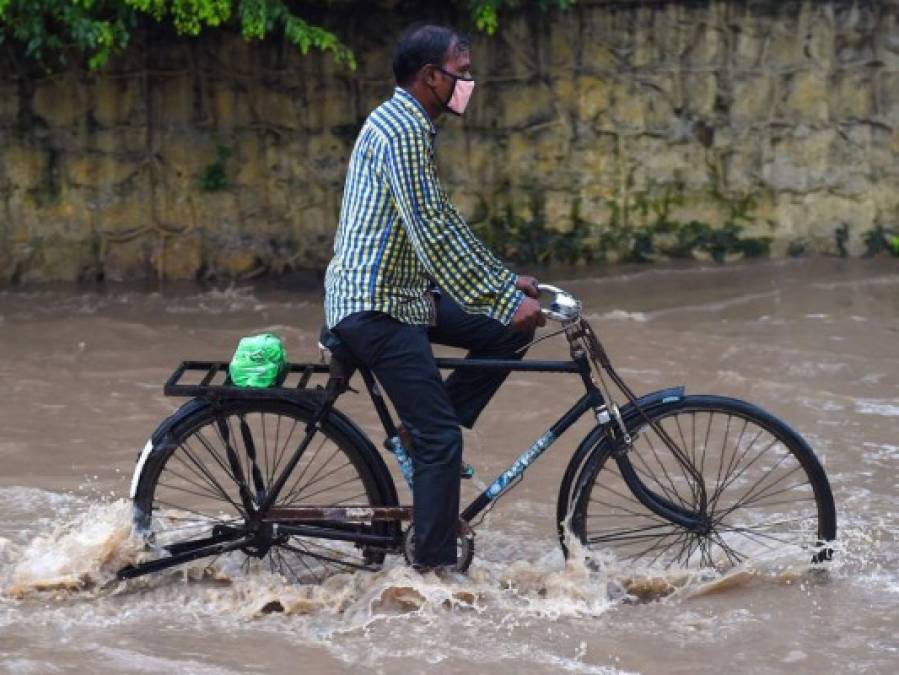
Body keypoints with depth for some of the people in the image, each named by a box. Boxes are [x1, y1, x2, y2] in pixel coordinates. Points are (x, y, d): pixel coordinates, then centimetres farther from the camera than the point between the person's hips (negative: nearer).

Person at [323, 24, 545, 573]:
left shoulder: (411, 126, 15)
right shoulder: (401, 129, -18)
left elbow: (445, 222, 22)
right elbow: (432, 234, -23)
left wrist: (506, 282, 18)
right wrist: (503, 302, -22)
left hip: (402, 292, 10)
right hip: (376, 304, -10)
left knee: (509, 331, 8)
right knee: (440, 438, -12)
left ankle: (429, 430, 9)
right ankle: (435, 568, -6)